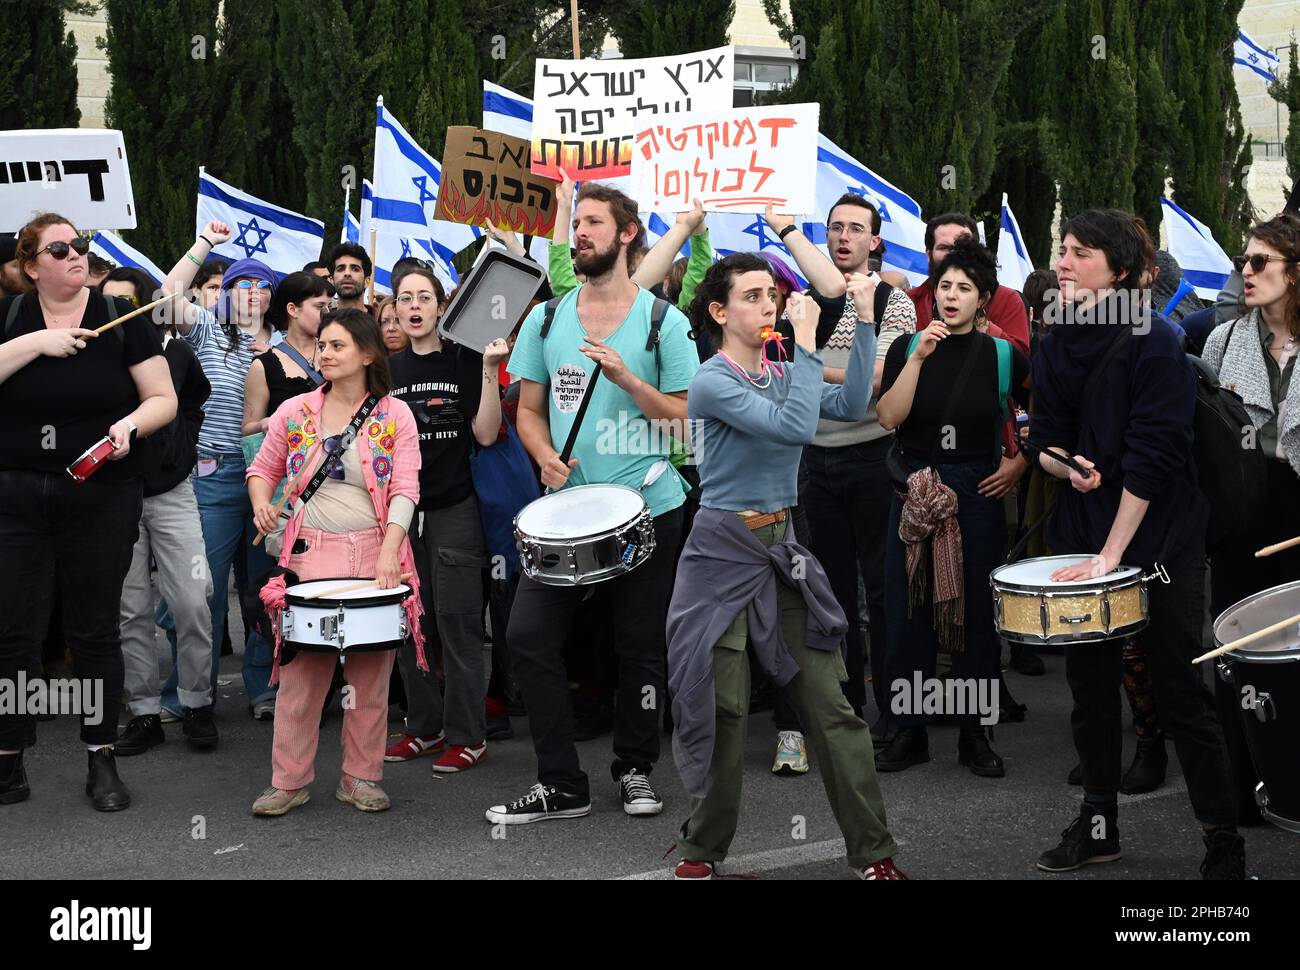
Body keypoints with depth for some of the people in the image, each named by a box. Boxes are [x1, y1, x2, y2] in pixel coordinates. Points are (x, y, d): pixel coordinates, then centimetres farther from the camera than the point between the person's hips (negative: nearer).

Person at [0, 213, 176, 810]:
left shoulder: (121, 319, 2)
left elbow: (163, 399, 3)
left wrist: (130, 425, -15)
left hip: (101, 497, 0)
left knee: (95, 630, 5)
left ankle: (102, 763, 13)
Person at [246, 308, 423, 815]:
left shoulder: (394, 416, 1)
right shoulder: (294, 412, 6)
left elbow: (405, 489, -6)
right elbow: (263, 469, 18)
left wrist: (388, 554, -18)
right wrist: (261, 505, -4)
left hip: (375, 555, -1)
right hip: (310, 553, 1)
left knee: (370, 675, 4)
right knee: (299, 673, -2)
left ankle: (362, 778, 15)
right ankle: (289, 780, 7)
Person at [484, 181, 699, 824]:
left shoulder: (664, 322, -2)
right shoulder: (545, 319, 7)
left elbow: (685, 420, -4)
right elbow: (529, 410, 13)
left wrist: (625, 377, -18)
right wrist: (546, 456, -8)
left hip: (647, 507, -3)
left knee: (639, 647, 6)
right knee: (528, 637, -7)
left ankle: (635, 771, 26)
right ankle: (561, 785, 3)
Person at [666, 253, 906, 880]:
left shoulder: (779, 374, 10)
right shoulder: (713, 382, -12)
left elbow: (850, 407, -6)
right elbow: (795, 427, -24)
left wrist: (864, 320, -8)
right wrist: (807, 340, -22)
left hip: (781, 551, 6)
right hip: (723, 552, -6)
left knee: (830, 705, 1)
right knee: (723, 710, 0)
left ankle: (873, 851, 5)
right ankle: (703, 849, 18)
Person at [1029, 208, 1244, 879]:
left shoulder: (1153, 343, -14)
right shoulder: (1056, 346, 6)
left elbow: (1151, 457, -18)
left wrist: (1111, 556, -20)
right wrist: (1069, 467, -14)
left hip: (1158, 543, -6)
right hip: (1082, 539, 6)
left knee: (1179, 694, -3)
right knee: (1090, 685, 11)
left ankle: (1224, 843, 6)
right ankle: (1098, 825, 24)